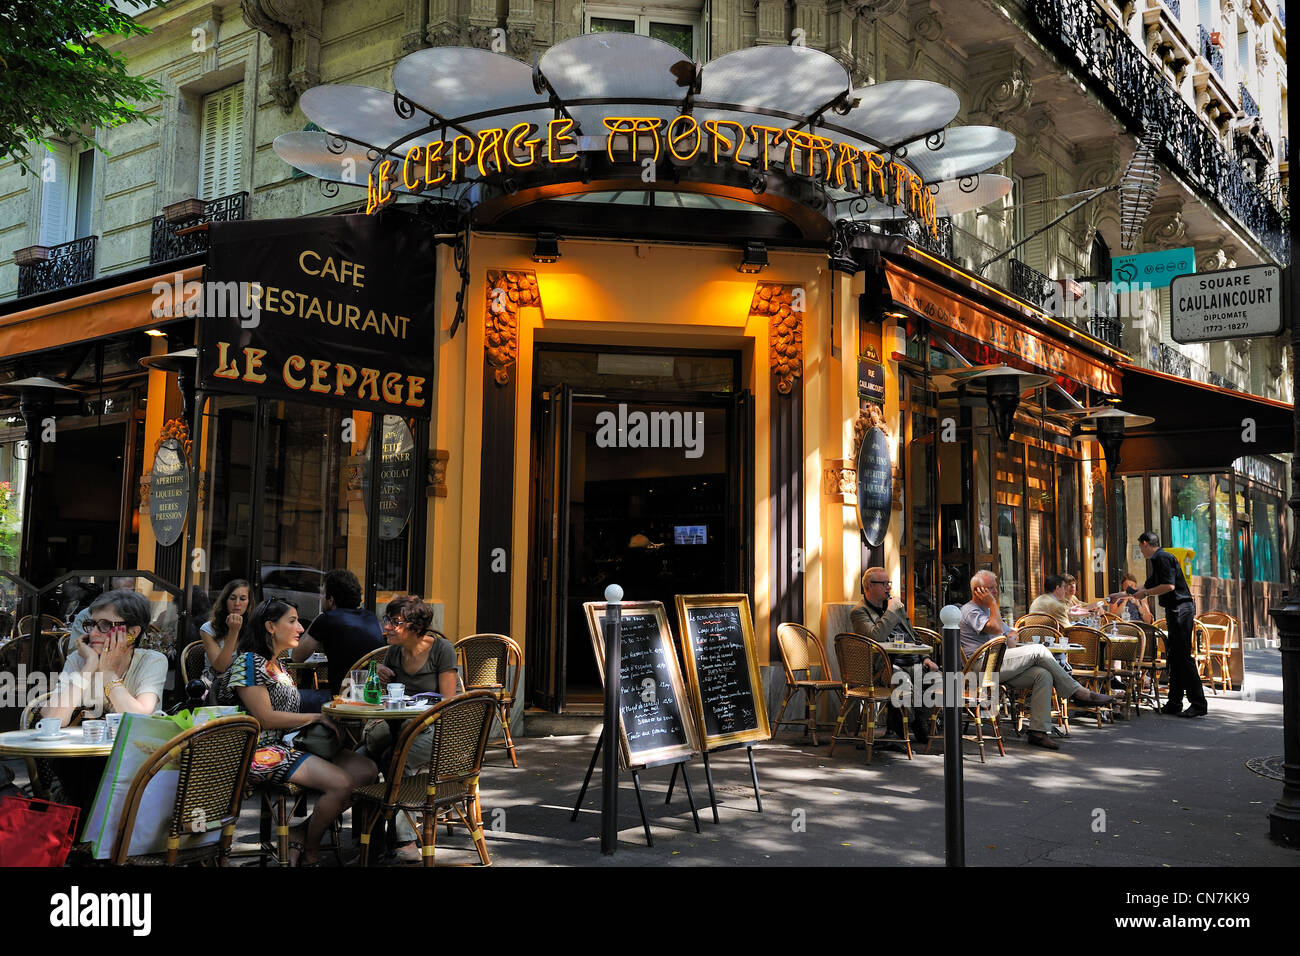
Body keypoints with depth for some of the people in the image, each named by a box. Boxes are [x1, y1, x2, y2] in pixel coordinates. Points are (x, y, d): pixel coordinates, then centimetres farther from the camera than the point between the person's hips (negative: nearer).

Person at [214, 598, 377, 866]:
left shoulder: (277, 664, 20)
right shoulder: (249, 662, -9)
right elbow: (265, 718, -16)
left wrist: (326, 720, -1)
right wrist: (317, 717, -10)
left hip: (290, 743, 9)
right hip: (264, 751, -9)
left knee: (367, 771, -8)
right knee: (341, 783, -26)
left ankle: (300, 833, -3)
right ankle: (310, 852, -2)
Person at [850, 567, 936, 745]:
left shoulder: (898, 606, 23)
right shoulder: (859, 612, 2)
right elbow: (875, 637, -18)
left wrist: (925, 657, 11)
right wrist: (891, 611, -9)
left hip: (914, 663, 6)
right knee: (903, 681, -35)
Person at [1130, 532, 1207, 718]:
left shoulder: (1163, 558, -11)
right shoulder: (1157, 560, 20)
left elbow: (1169, 586, -22)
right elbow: (1148, 585, 31)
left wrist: (1145, 593, -12)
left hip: (1181, 609, -11)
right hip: (1174, 611, 11)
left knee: (1183, 657, -11)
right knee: (1173, 657, 11)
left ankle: (1199, 704, -10)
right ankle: (1174, 703, 15)